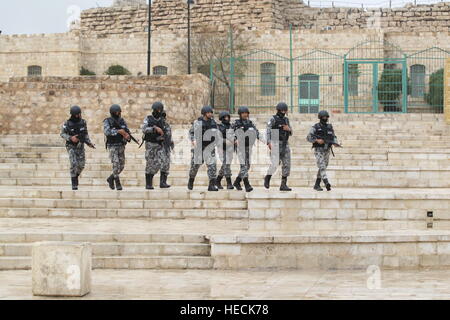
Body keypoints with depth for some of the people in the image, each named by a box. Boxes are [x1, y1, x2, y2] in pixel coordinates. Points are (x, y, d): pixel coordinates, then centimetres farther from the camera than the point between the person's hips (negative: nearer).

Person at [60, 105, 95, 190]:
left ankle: (75, 176, 32)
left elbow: (85, 133, 8)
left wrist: (89, 143, -4)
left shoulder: (83, 122, -4)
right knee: (74, 164, -17)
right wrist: (70, 138, -23)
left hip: (80, 146, 4)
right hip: (71, 146, -4)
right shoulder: (67, 124, -14)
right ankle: (74, 185, -8)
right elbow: (62, 134, -5)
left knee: (81, 165, 0)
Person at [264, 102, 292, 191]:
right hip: (276, 144, -6)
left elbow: (290, 133, 16)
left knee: (287, 164, -2)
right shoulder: (273, 119, -5)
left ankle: (283, 185, 1)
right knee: (275, 163, -13)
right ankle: (267, 177, 14)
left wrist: (288, 129, -7)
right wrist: (269, 142, -24)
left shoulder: (286, 120, 13)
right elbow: (268, 131, -11)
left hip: (285, 145, 6)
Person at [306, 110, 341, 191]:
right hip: (318, 150, -5)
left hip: (327, 150, 5)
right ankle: (327, 183, -33)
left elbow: (334, 137, 12)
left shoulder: (330, 127, 8)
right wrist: (317, 140, -23)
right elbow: (309, 138, -8)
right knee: (322, 167, -18)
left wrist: (335, 143, -9)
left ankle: (317, 185, 18)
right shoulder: (315, 127, -6)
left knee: (323, 168, 9)